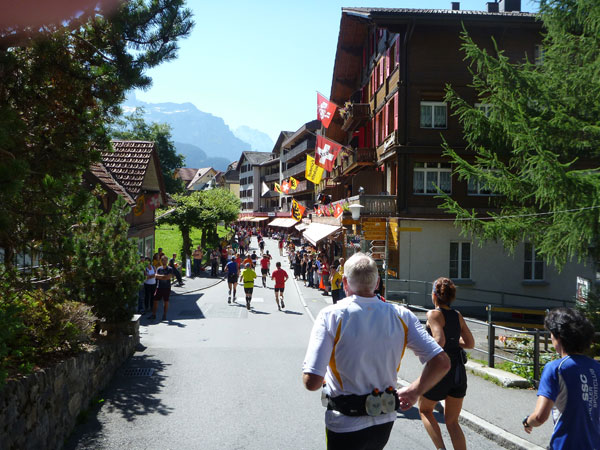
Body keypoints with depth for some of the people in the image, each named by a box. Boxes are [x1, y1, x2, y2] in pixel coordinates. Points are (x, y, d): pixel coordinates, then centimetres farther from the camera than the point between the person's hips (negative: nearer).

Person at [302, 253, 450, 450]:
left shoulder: (331, 315, -16)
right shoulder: (401, 316, -6)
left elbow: (311, 382, -22)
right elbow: (441, 362, -9)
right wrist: (414, 391, 7)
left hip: (345, 425, -4)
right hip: (385, 422, 4)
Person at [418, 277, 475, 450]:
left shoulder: (433, 314, -11)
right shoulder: (458, 316, 7)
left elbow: (440, 341, -25)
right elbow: (470, 343, 11)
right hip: (459, 372, 5)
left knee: (425, 410, 20)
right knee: (452, 422, 18)